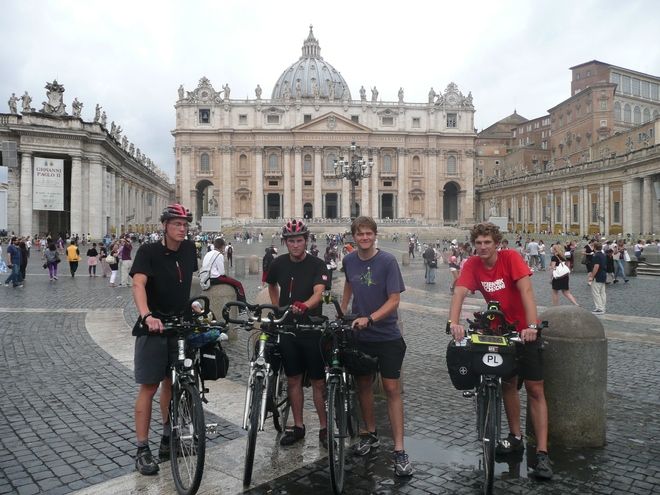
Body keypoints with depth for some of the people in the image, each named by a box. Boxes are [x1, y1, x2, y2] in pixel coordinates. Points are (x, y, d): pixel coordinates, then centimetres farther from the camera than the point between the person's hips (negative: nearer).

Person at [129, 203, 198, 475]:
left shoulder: (189, 249, 3)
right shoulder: (148, 251, -12)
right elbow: (138, 284, -26)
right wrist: (147, 315, -41)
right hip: (153, 329, -5)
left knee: (172, 382, 14)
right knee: (149, 387, -2)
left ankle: (168, 438, 30)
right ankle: (142, 450, 8)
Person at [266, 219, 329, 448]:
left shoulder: (317, 265, -10)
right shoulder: (279, 263, 2)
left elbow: (318, 292, -26)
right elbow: (272, 286, 22)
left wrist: (304, 306, -46)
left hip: (312, 329, -3)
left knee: (318, 381, 2)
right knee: (293, 380, 11)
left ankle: (324, 427, 16)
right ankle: (298, 426, 24)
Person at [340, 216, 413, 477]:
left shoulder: (387, 261, -13)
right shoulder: (349, 260, 1)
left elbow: (394, 300, -16)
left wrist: (369, 318, -27)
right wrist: (341, 313, 18)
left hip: (387, 336, -4)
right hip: (359, 336, 4)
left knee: (392, 388, -3)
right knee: (363, 385, 13)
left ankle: (399, 450, 2)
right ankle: (371, 434, 32)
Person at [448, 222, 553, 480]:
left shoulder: (511, 257, -18)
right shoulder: (472, 265, -9)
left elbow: (526, 290, -28)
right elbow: (460, 292, -23)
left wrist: (532, 326, -41)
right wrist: (454, 322, -40)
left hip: (525, 330, -4)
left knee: (535, 389, -3)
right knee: (508, 384, 14)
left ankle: (542, 453, 0)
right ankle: (516, 437, 31)